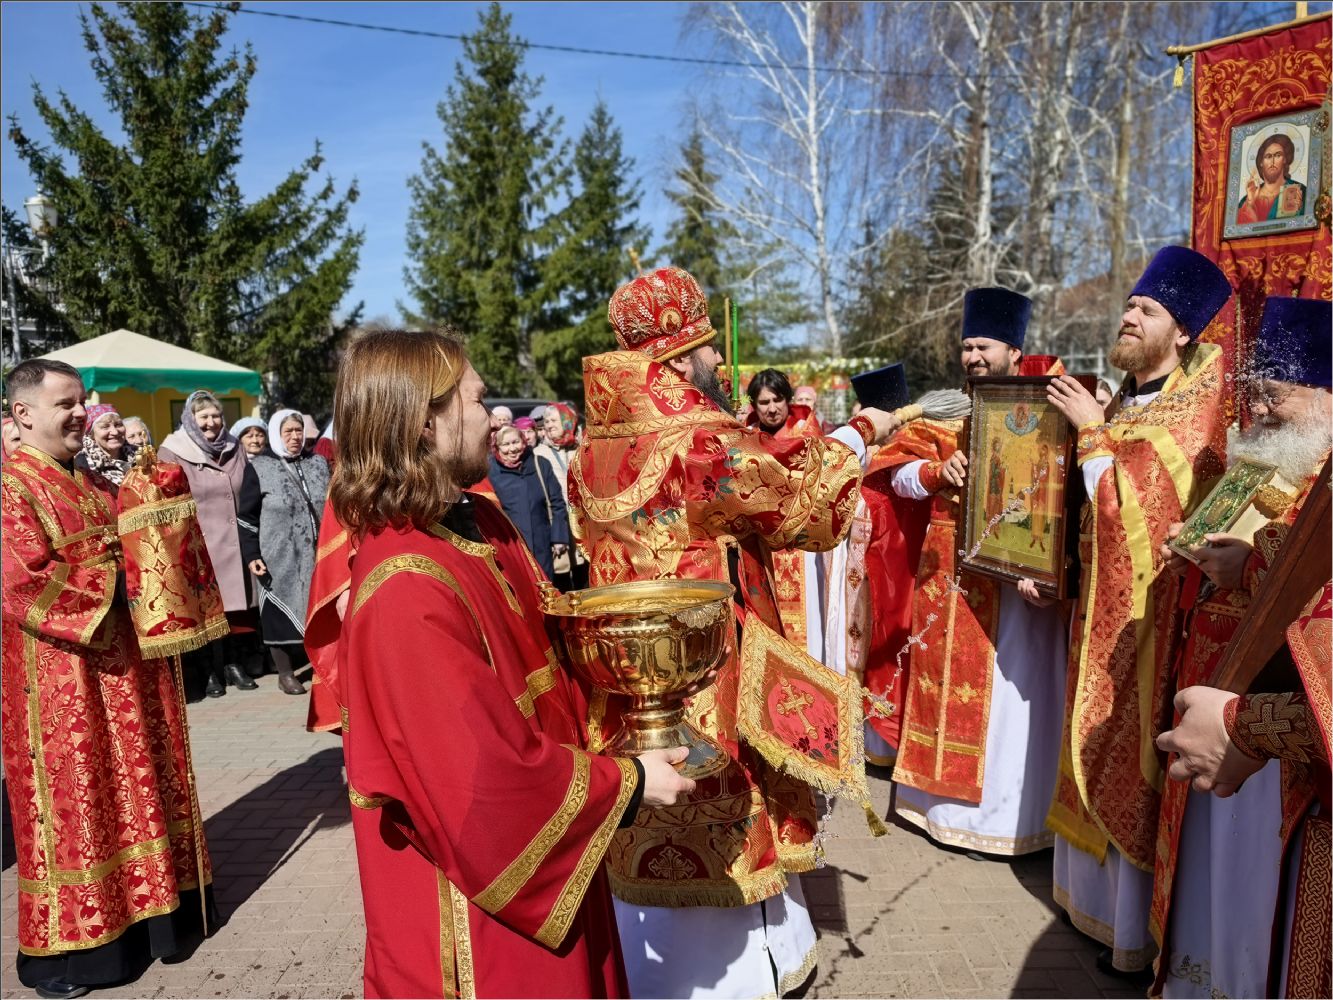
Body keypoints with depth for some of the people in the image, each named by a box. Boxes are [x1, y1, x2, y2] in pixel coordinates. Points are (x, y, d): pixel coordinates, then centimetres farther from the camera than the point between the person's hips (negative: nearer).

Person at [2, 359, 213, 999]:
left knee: (134, 784, 14)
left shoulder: (94, 485, 13)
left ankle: (144, 903, 28)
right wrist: (112, 585, -16)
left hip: (123, 662, 8)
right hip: (61, 678, -7)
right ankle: (64, 943, 16)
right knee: (72, 800, 2)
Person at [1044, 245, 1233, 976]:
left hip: (1150, 613, -8)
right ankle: (1104, 893, 30)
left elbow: (1140, 509, -22)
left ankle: (1141, 929, 15)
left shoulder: (1195, 413, -12)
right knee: (1103, 755, 15)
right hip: (1105, 606, 8)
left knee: (1136, 763, 0)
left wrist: (1092, 433, -16)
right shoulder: (1122, 406, 11)